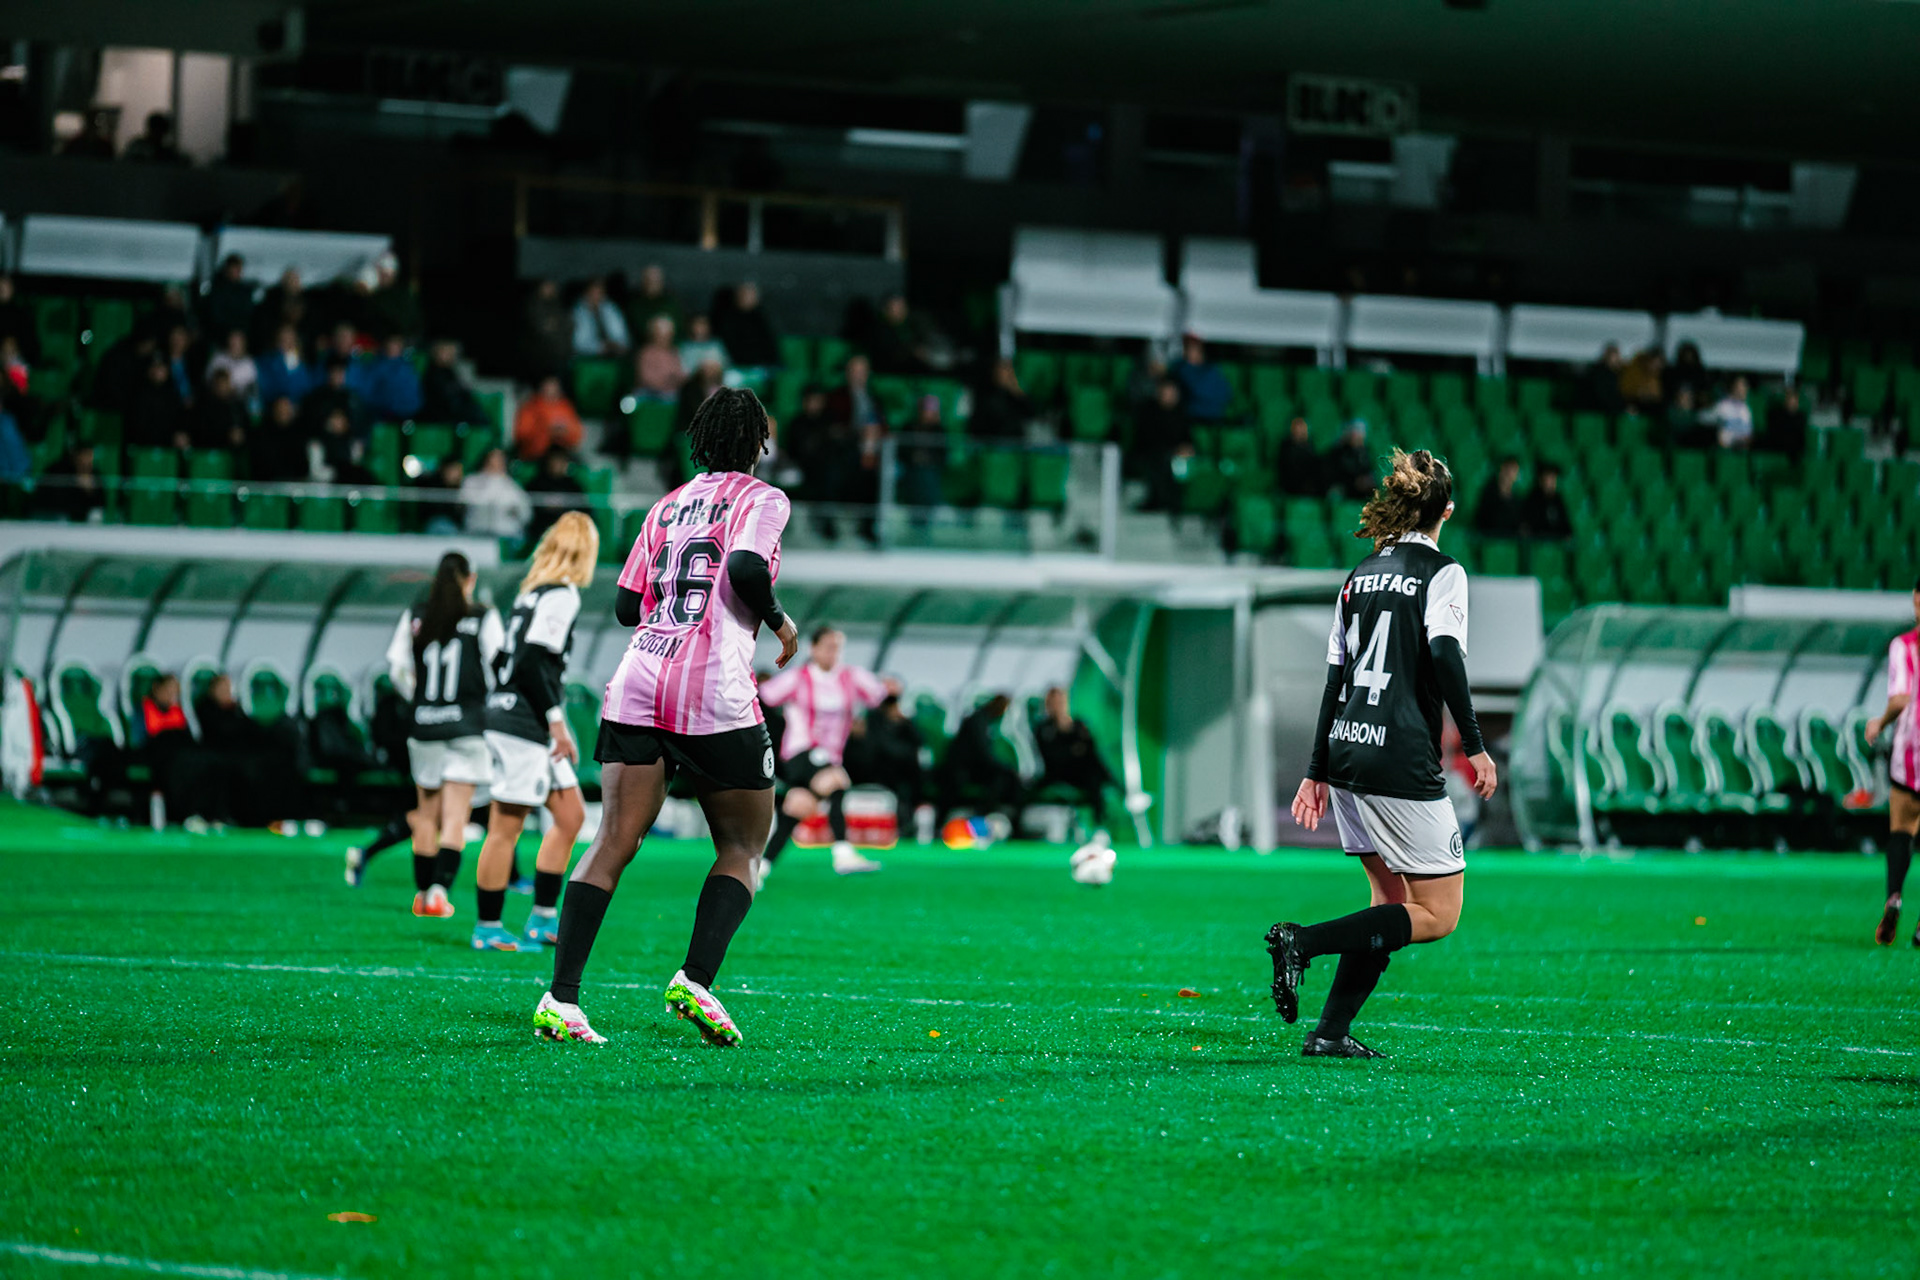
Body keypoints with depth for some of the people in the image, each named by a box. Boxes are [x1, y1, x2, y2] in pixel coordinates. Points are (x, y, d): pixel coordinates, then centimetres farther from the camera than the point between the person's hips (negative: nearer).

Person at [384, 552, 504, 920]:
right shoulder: (483, 619, -6)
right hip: (466, 726, -3)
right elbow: (498, 671, -6)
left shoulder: (415, 616, 2)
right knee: (455, 817, -2)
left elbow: (397, 669, 5)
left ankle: (422, 892, 20)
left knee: (427, 816, 15)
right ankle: (440, 888, -17)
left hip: (423, 724, 3)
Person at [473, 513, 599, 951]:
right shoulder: (562, 595, -12)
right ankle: (488, 929, 2)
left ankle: (543, 919, 14)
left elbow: (504, 659, 18)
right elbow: (531, 661, -21)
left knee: (570, 815, 12)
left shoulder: (533, 590, 15)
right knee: (506, 827, -3)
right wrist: (557, 721, -17)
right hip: (522, 726, -10)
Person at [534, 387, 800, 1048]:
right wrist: (778, 621, 1)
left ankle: (560, 998, -12)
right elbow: (747, 568, -16)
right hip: (715, 695, -5)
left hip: (638, 678, 5)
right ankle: (695, 980, -7)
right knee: (743, 846, 10)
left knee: (613, 842, -1)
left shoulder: (667, 505, 19)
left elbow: (626, 605, 17)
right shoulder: (762, 499, 3)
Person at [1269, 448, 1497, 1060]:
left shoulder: (1361, 574, 14)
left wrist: (1318, 771, 18)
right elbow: (1444, 653, -19)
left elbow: (1334, 676, 15)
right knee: (1438, 914, 0)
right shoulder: (1442, 571, -5)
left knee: (1392, 902, 16)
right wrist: (1474, 745, -16)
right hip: (1403, 764, -8)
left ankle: (1331, 1032, 8)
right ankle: (1303, 940, -15)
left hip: (1347, 755, 8)